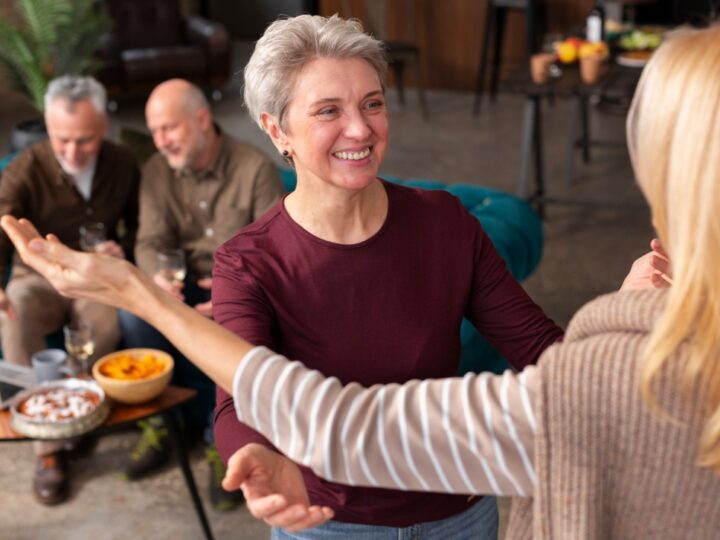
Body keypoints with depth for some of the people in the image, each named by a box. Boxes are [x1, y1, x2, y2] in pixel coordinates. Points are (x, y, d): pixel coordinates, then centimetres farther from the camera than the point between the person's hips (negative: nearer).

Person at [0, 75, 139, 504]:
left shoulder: (123, 166, -1)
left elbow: (138, 225, 15)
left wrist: (123, 248, -10)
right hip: (40, 279, -1)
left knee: (107, 323, -35)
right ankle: (49, 444, -26)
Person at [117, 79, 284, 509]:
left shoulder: (255, 168, -11)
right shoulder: (157, 172, 1)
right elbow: (151, 243, -3)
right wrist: (158, 277, -27)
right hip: (185, 284, 4)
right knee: (135, 308, -26)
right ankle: (161, 419, -7)